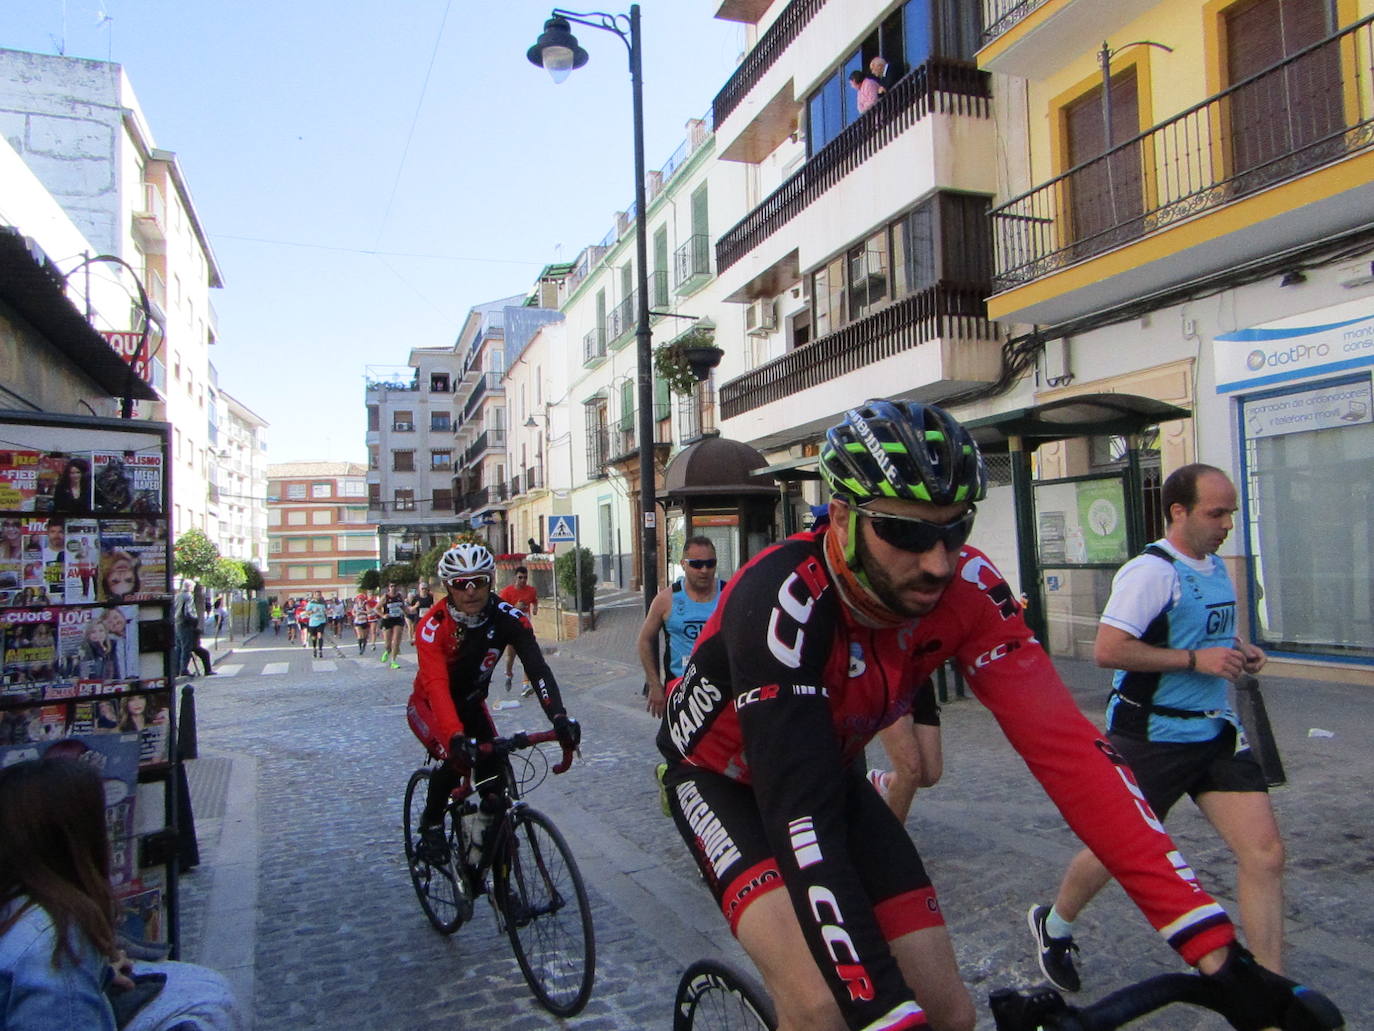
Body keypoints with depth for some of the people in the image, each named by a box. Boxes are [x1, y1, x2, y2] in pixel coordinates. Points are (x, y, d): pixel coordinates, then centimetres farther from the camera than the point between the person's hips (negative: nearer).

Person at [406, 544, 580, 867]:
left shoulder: (507, 618, -23)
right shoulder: (433, 627, -31)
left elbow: (537, 668, -34)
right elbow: (436, 686, -42)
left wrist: (559, 718, -49)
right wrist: (455, 736, -59)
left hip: (471, 704, 4)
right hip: (429, 706, -3)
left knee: (494, 771, -12)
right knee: (455, 757, -28)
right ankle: (431, 824, -1)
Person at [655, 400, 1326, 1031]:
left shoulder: (965, 590, -23)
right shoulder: (783, 599, -37)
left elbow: (1066, 747, -27)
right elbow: (799, 812, -41)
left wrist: (1213, 945, -31)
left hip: (830, 771, 5)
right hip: (723, 774, -4)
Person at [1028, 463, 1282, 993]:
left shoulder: (1216, 567, 10)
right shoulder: (1151, 571, -18)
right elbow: (1107, 650, -25)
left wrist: (1237, 649, 6)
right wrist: (1195, 659, -24)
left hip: (1214, 731, 7)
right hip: (1151, 738, -7)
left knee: (1265, 853, -2)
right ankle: (1053, 926, 35)